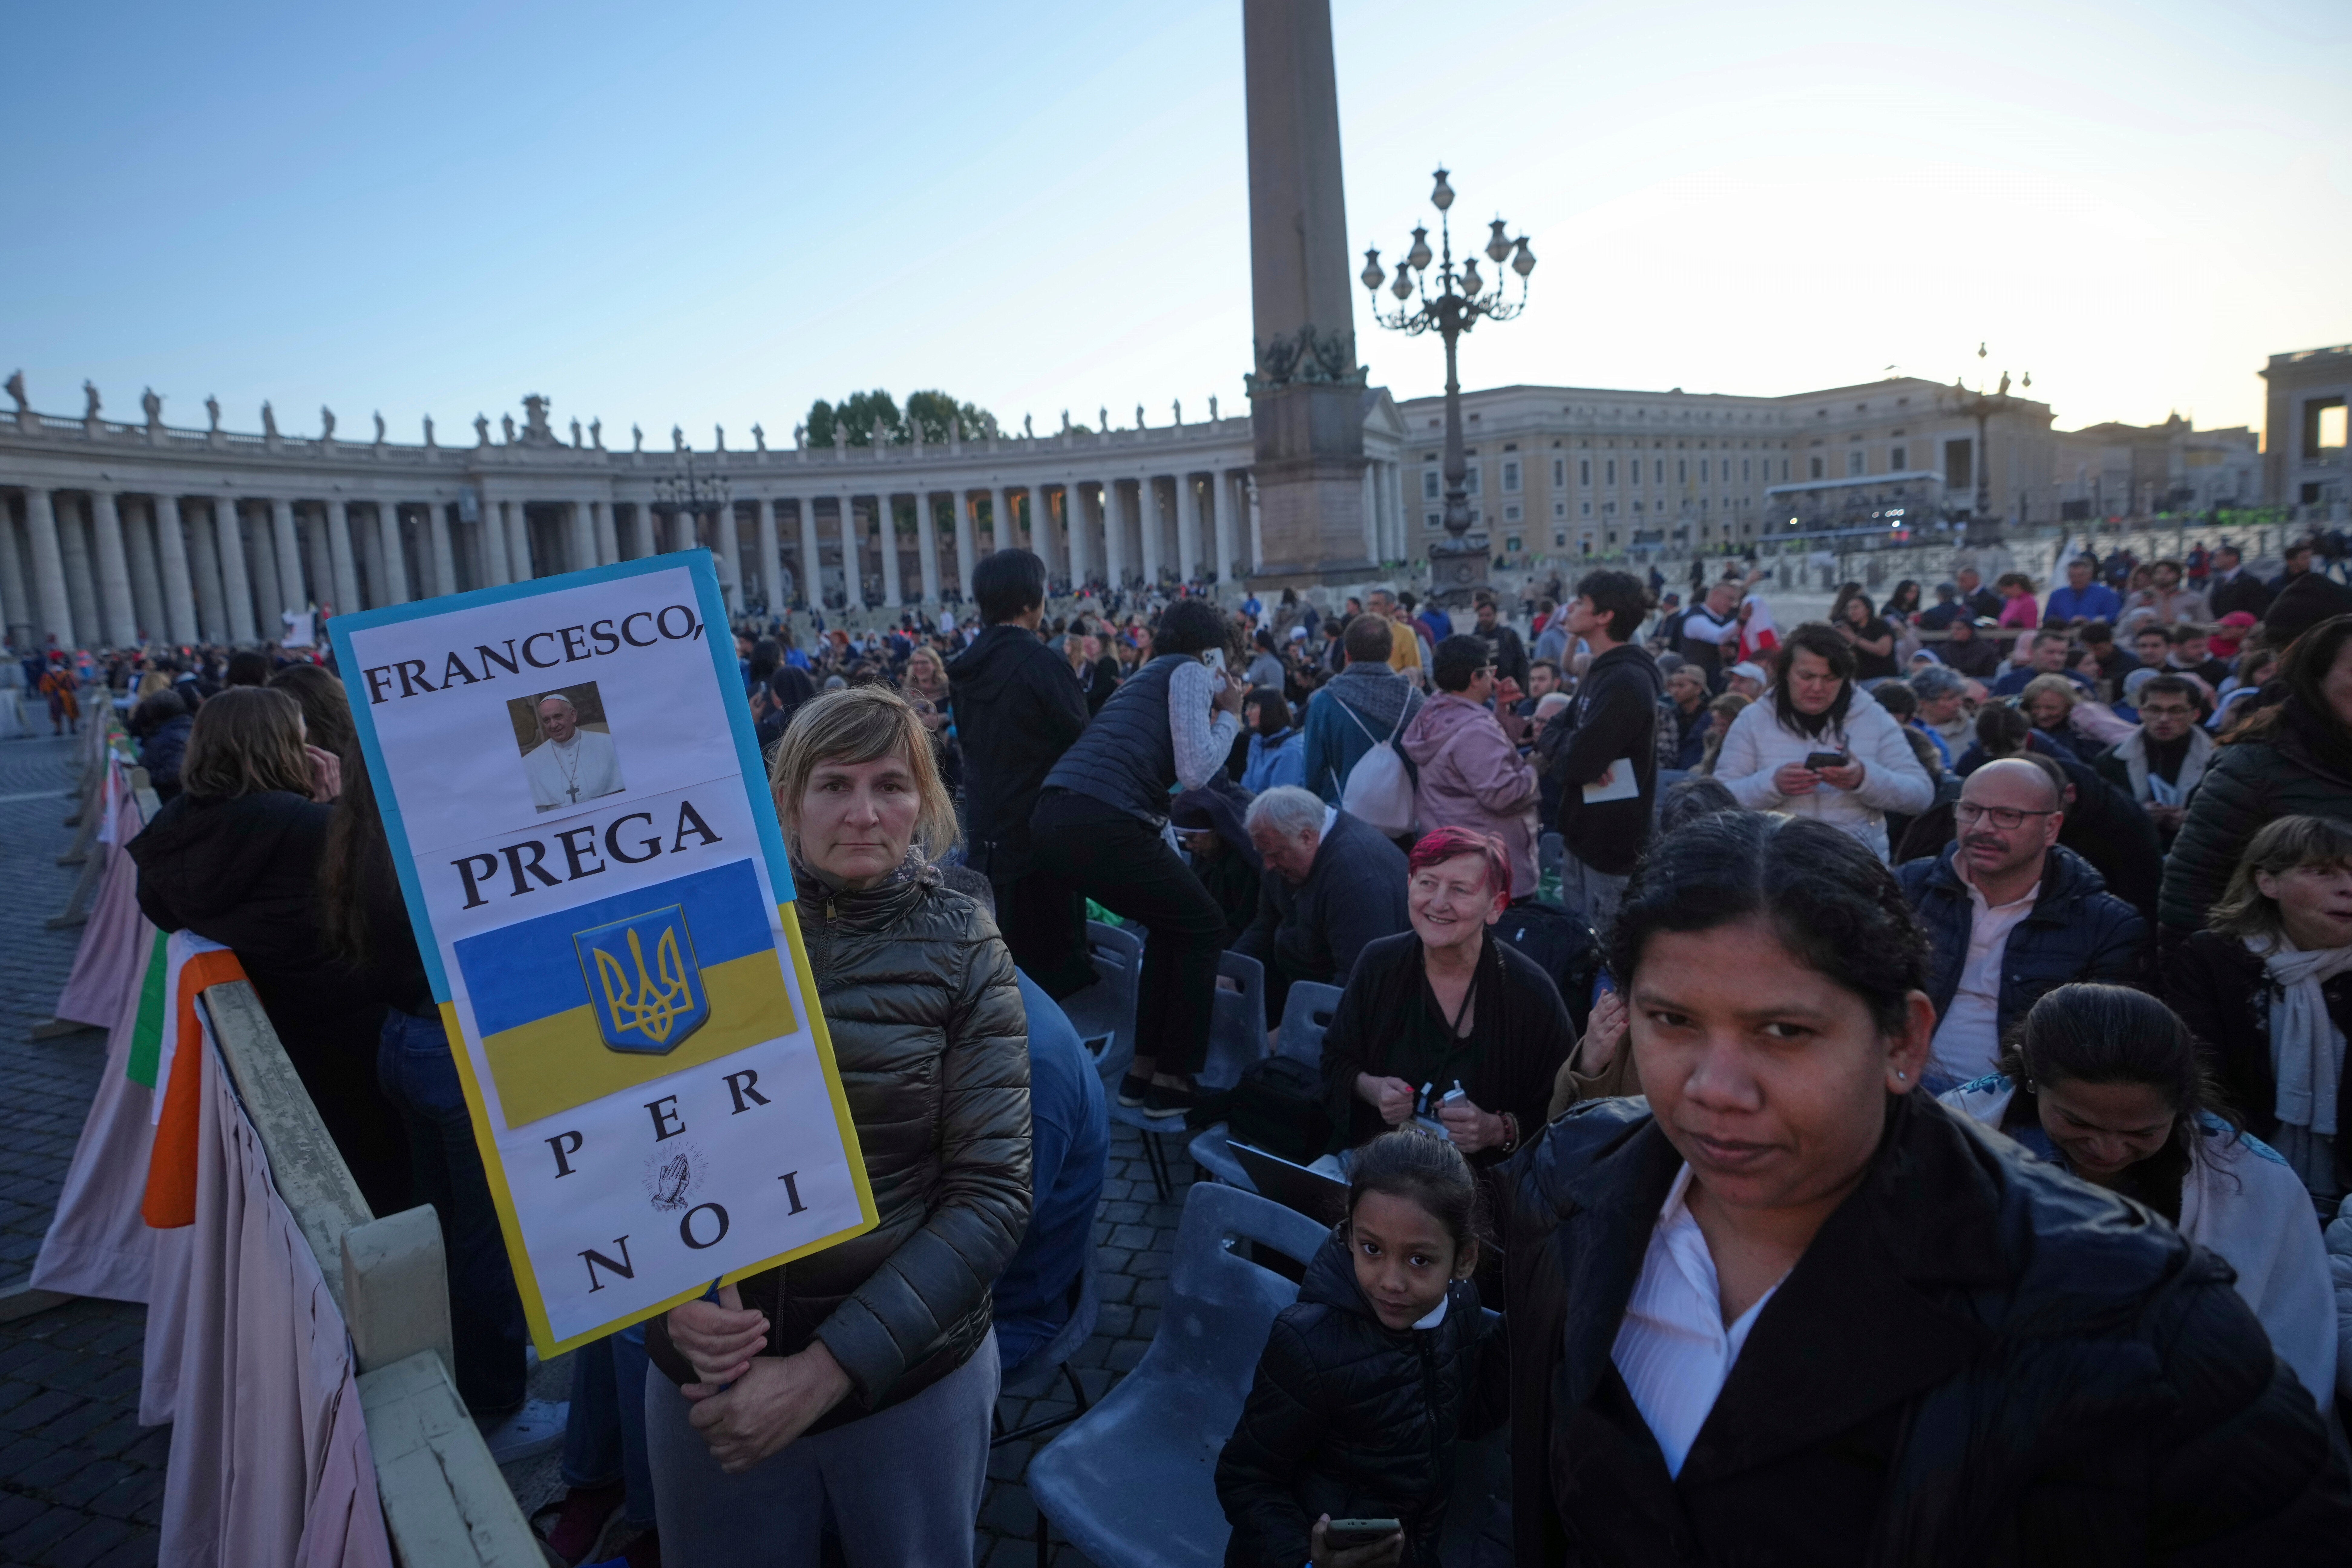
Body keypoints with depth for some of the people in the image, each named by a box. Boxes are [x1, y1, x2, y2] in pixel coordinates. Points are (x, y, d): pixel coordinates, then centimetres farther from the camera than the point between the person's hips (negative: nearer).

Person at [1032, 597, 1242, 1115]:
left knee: (1171, 925, 23)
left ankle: (1143, 1070, 26)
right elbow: (1195, 772, -6)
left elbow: (1172, 765, 32)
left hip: (1053, 818, 9)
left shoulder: (1147, 676, 30)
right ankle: (1172, 1080, 11)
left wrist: (1216, 713, 29)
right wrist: (1230, 716, 9)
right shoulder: (1192, 672, 4)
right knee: (1204, 927, 8)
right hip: (1104, 824, -9)